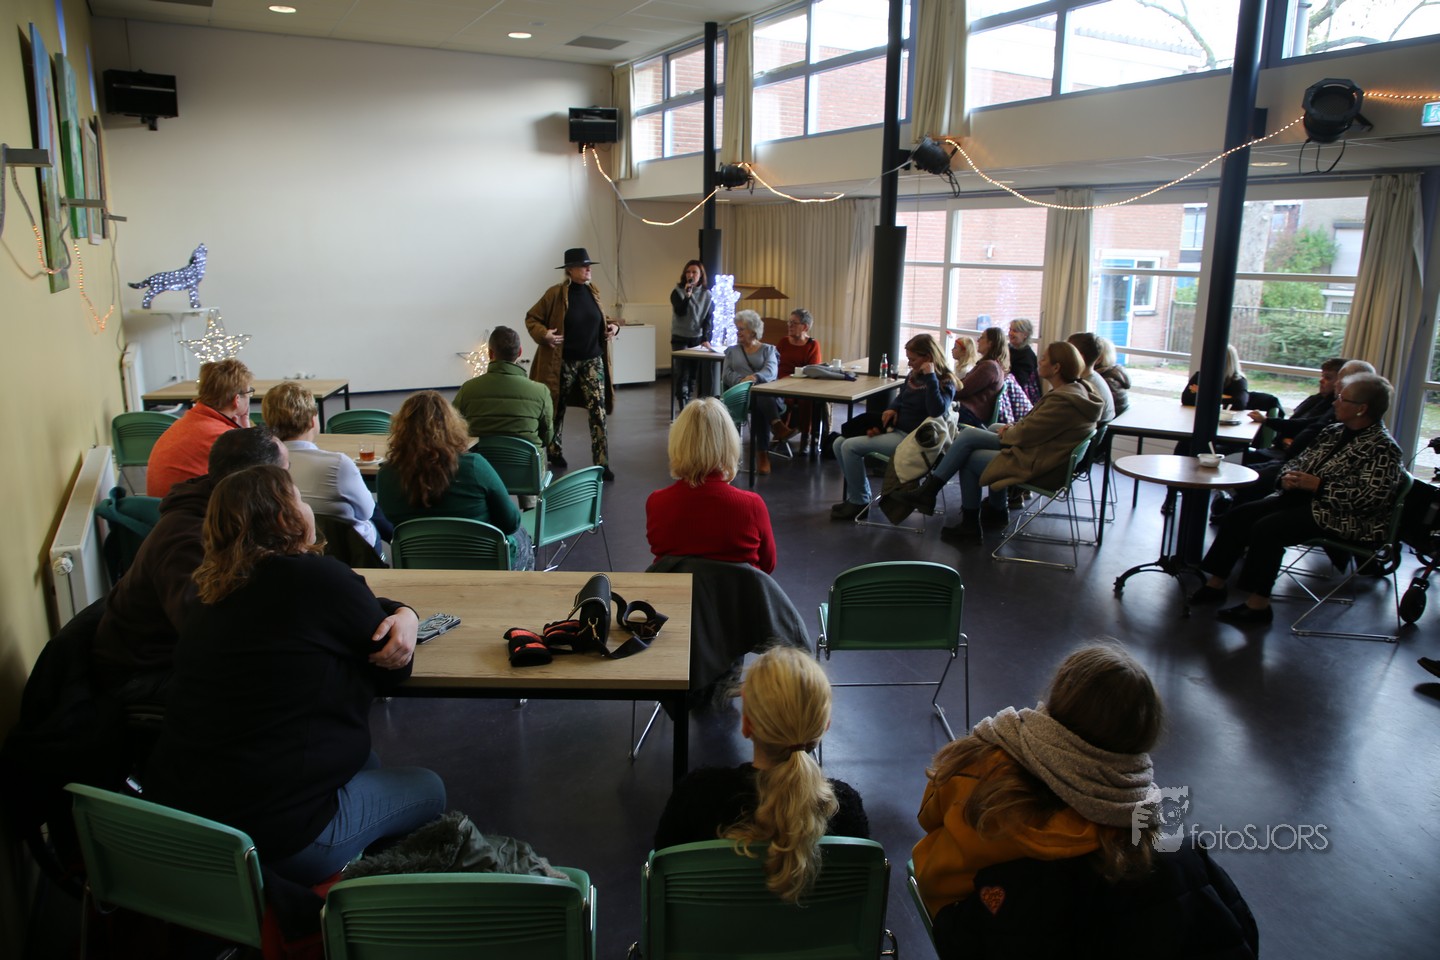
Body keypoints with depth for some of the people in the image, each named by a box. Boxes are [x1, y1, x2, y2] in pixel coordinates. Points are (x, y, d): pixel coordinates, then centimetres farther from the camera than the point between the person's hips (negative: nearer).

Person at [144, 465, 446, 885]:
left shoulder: (217, 594, 9)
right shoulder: (316, 577, -18)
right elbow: (388, 668, -6)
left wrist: (402, 613, -3)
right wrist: (402, 617, 8)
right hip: (277, 833, -8)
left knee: (365, 763, 28)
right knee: (427, 788, 13)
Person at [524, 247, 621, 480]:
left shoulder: (593, 291, 5)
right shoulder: (555, 293, -10)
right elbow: (531, 318, -4)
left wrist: (613, 326, 1)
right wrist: (544, 335, -21)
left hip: (592, 360, 3)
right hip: (563, 362, -3)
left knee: (598, 411, -7)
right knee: (557, 409, 14)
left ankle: (601, 463, -6)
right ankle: (554, 452, 35)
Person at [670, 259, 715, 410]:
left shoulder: (707, 295, 3)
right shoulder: (677, 292, -1)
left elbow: (709, 319, 0)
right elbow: (680, 312, -14)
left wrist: (706, 339, -12)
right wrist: (687, 295, -27)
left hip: (698, 339, 2)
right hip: (680, 338, -2)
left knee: (694, 375, 4)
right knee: (682, 374, -10)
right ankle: (683, 408, -11)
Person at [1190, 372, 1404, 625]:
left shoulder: (1382, 448, -12)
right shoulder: (1335, 431, 12)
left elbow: (1372, 497, -23)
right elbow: (1300, 461, 19)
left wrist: (1317, 485, -22)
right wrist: (1288, 477, -5)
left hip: (1344, 518, -9)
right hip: (1306, 498, 9)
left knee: (1267, 528, -27)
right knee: (1238, 516, -6)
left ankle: (1258, 604, -18)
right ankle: (1215, 583, -4)